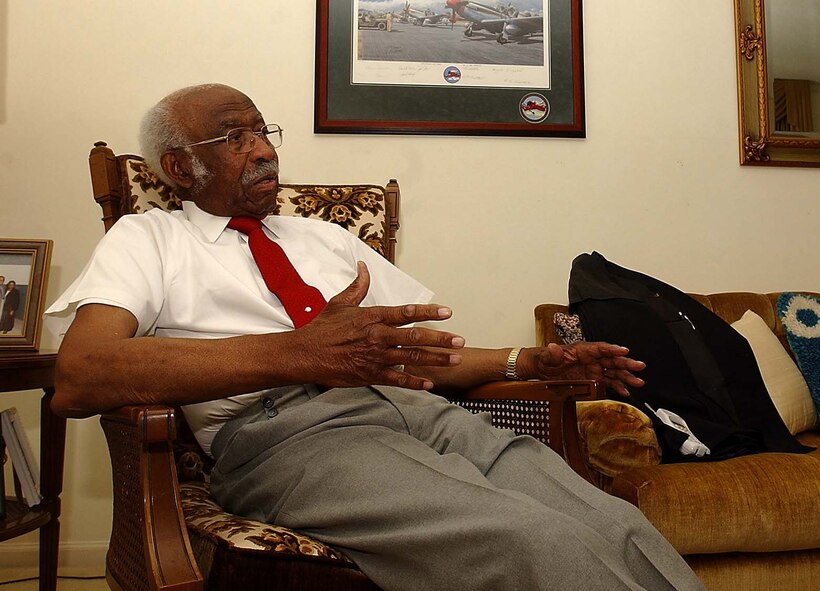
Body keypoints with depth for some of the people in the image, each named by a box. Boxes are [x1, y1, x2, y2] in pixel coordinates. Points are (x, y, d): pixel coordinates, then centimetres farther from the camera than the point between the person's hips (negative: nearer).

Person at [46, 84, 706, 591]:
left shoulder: (325, 237, 30)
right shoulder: (149, 237, 13)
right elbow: (78, 378, -8)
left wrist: (529, 360, 8)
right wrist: (293, 353, -20)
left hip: (419, 410, 6)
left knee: (618, 529, -21)